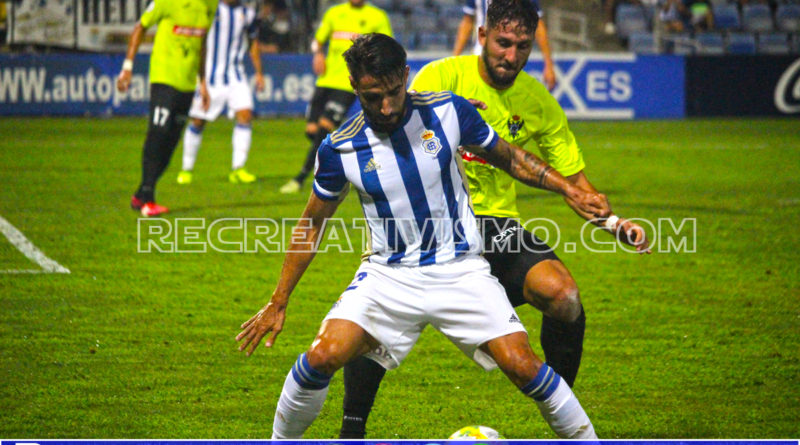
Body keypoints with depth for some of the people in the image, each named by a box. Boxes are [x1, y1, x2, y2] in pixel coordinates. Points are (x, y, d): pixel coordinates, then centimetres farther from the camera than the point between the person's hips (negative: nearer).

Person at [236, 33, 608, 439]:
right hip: (389, 274, 0)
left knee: (520, 364, -15)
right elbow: (311, 226, 6)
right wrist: (278, 303, 9)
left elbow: (509, 158, 11)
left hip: (459, 269, 0)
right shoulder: (339, 149, -8)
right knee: (323, 356, -20)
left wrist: (570, 190, 2)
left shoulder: (448, 112, -8)